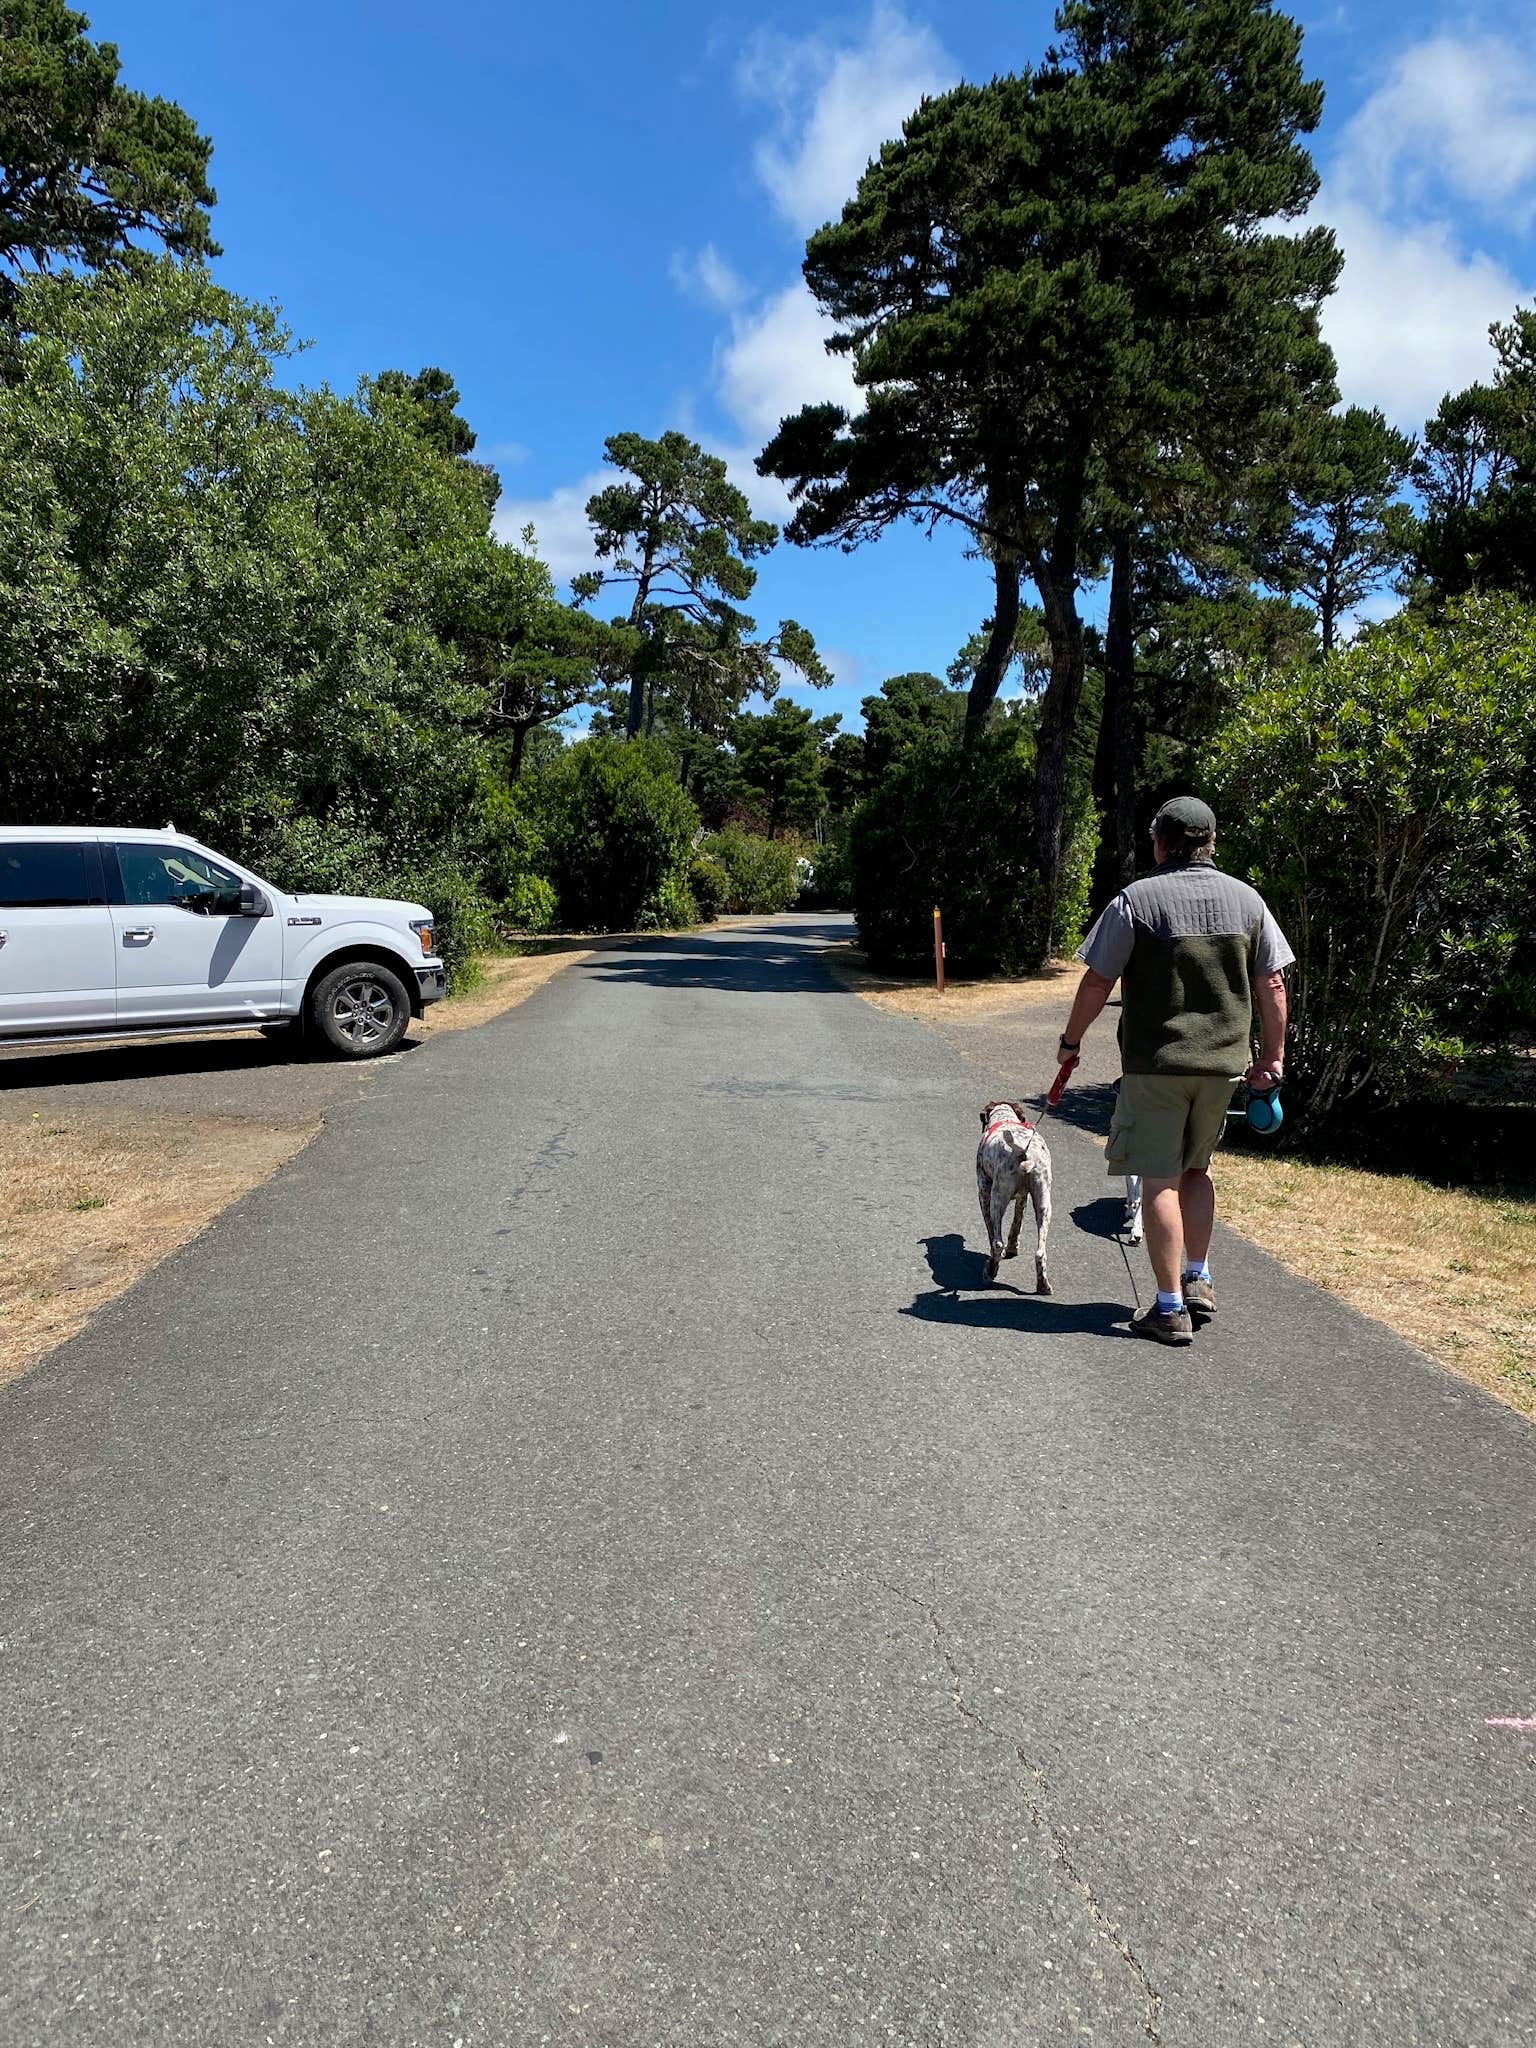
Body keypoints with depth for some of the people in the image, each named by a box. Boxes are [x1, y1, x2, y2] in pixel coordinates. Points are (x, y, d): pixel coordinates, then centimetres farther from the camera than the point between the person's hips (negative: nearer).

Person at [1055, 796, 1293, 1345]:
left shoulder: (1136, 899, -8)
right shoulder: (1248, 899, 5)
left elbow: (1097, 981, -7)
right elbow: (1273, 985, 7)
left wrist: (1070, 1041, 6)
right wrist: (1272, 1057, 15)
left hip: (1155, 1061, -5)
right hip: (1224, 1060, 5)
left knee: (1160, 1179, 1)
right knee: (1196, 1168, 22)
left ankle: (1170, 1309, 4)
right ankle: (1197, 1280, 26)